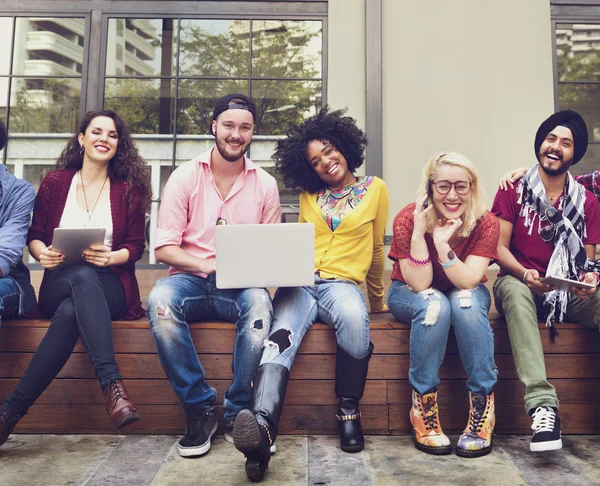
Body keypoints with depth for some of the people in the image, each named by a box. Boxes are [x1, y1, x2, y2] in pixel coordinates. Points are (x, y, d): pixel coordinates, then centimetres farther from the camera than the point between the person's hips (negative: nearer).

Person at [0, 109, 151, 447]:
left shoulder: (129, 189, 9)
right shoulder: (55, 183, 12)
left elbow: (136, 246, 5)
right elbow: (35, 236, 12)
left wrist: (111, 257, -17)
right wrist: (43, 253, -12)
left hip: (110, 289, 0)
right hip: (60, 285, 0)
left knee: (71, 312, -37)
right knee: (83, 276, -38)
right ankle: (113, 384, -46)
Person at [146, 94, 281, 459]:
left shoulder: (266, 184, 8)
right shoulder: (185, 177, 4)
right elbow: (163, 247, -1)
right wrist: (208, 266, -17)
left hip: (241, 285, 0)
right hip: (191, 279, 0)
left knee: (259, 302, -34)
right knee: (160, 300, -33)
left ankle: (238, 413, -18)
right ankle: (200, 408, -18)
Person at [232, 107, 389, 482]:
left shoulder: (375, 189, 13)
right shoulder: (309, 194, 20)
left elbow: (375, 250, 20)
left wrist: (378, 299, 28)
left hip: (342, 281, -1)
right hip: (301, 281, 2)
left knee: (354, 317, -38)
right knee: (282, 337, -31)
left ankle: (349, 411, -19)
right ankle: (262, 426, -54)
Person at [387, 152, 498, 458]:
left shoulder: (486, 223, -18)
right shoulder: (407, 219, -22)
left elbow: (468, 281, -26)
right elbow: (420, 284, -25)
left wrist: (442, 243, -40)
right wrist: (418, 232, -37)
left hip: (466, 294, 2)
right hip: (410, 294, -1)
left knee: (465, 302, -33)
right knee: (435, 304, -35)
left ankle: (484, 408, -23)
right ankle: (422, 408, -24)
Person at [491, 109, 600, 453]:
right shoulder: (514, 191, 1)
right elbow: (499, 247, -4)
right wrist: (525, 274, -23)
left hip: (570, 292, 3)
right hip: (520, 282, -2)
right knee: (514, 291, -39)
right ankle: (543, 405, -46)